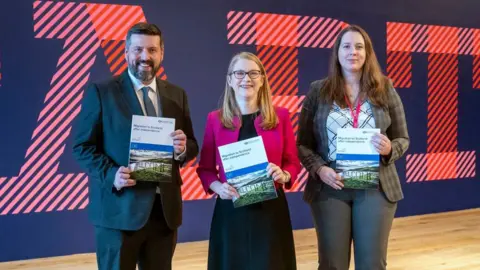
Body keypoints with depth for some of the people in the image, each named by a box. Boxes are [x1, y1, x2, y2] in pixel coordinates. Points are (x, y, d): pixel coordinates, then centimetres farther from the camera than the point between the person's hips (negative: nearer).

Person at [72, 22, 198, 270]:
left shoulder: (177, 95, 10)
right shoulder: (100, 92, -3)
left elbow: (192, 146, 11)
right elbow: (82, 146, -4)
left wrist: (183, 148, -13)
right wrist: (111, 174, -21)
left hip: (165, 208, 4)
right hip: (118, 208, -4)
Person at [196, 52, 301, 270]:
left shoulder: (280, 116, 4)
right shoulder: (215, 119, 3)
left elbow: (293, 163, 8)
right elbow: (205, 168, 6)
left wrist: (283, 175, -13)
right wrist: (217, 186, -13)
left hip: (271, 209, 0)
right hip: (230, 210, 0)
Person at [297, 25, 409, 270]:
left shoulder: (385, 89, 4)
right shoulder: (318, 90, 2)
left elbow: (403, 139, 8)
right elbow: (302, 143, 3)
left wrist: (389, 149, -14)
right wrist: (319, 169, -15)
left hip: (376, 187, 1)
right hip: (329, 187, 0)